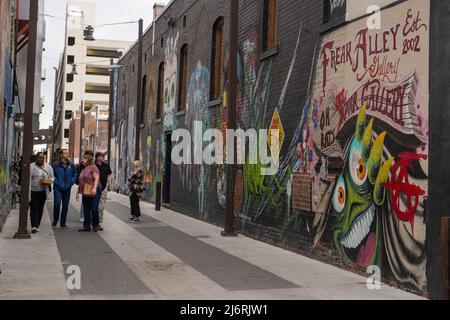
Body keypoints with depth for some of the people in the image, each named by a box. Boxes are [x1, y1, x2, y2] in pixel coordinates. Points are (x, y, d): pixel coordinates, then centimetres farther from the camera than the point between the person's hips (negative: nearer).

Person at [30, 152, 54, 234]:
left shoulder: (48, 167, 10)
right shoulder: (31, 167, 0)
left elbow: (52, 178, 14)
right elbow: (29, 179, -3)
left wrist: (48, 181, -9)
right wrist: (28, 192, -10)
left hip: (43, 192, 3)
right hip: (33, 191, -3)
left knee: (40, 209, 6)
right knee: (34, 208, -9)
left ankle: (37, 226, 16)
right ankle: (33, 226, -14)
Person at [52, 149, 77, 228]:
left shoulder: (71, 165, 7)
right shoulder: (56, 165, -3)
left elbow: (75, 175, 13)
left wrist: (71, 183, 2)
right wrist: (57, 182, -7)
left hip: (67, 189, 3)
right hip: (58, 188, -3)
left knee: (65, 206, 6)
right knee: (57, 203, -15)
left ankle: (63, 223, 15)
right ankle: (55, 220, 4)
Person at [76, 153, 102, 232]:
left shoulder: (93, 167, -5)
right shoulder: (83, 170, 19)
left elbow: (96, 178, -17)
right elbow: (81, 182, 23)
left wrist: (94, 188, -28)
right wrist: (78, 192, 21)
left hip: (94, 192, -8)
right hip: (85, 193, 8)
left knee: (94, 209, -7)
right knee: (86, 210, 7)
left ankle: (96, 225, 10)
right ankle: (86, 227, 12)